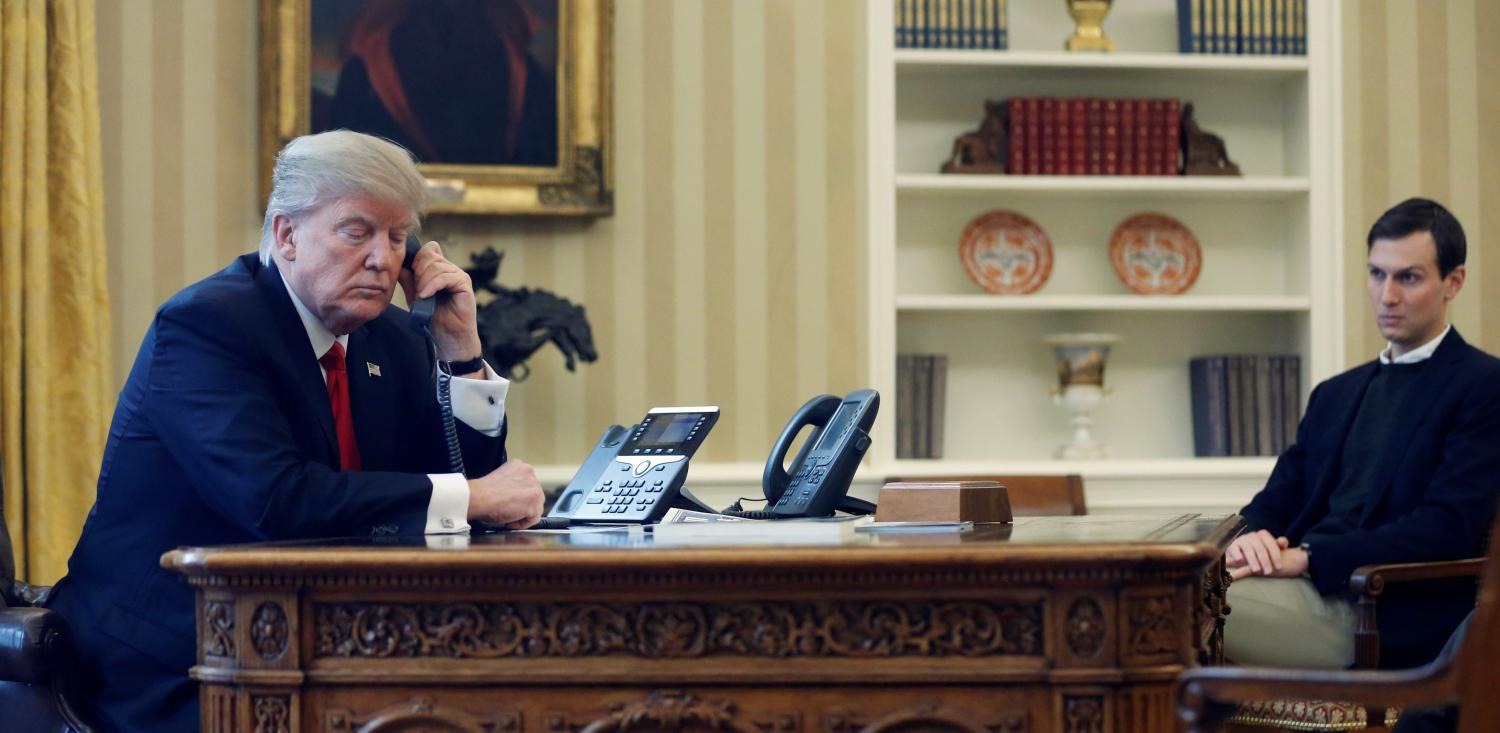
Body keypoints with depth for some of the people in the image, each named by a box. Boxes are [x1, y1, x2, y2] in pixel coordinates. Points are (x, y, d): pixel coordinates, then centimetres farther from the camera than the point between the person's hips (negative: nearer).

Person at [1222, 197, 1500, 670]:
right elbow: (1277, 502, 19)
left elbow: (1450, 526, -11)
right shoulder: (1336, 394, 25)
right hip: (1307, 586, 7)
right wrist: (1251, 538, -7)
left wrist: (1310, 557, -17)